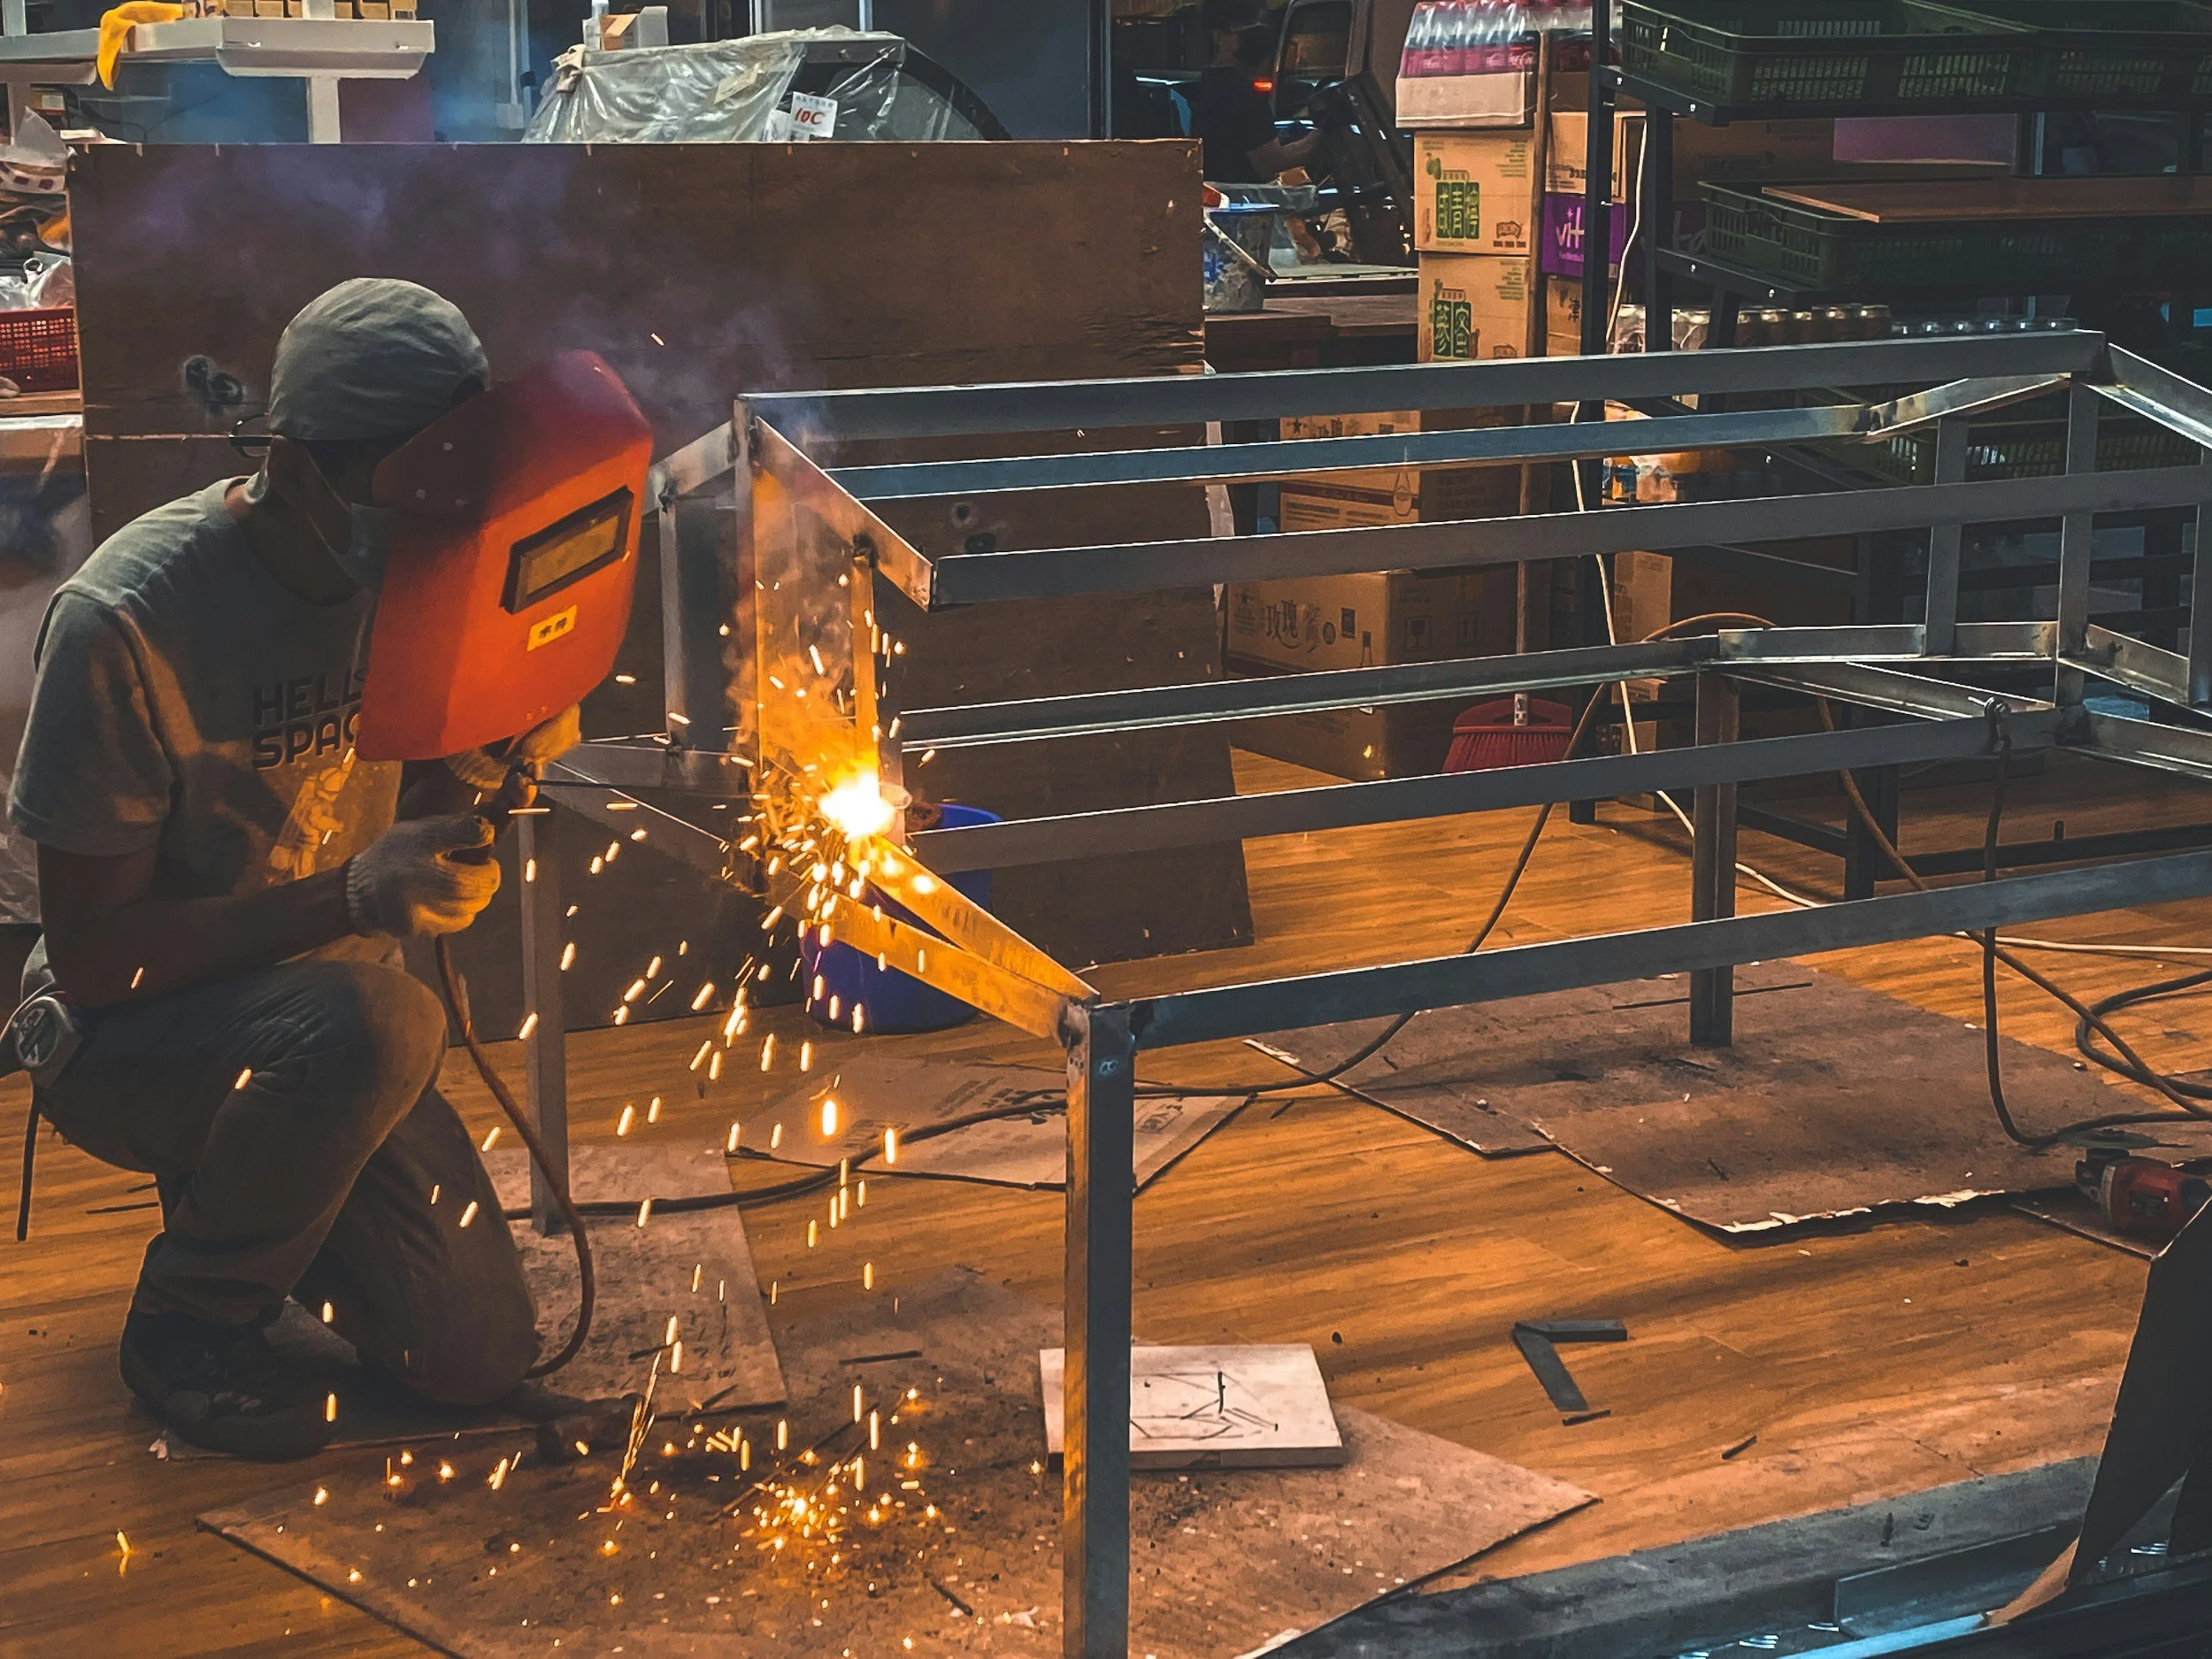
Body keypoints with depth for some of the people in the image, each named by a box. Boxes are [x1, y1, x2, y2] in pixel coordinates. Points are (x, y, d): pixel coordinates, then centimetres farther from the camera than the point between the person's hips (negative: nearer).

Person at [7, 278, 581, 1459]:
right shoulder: (125, 622, -25)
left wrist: (502, 746, -16)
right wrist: (351, 896, -35)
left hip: (324, 1026, 6)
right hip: (120, 1043, -6)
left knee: (481, 1355, -3)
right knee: (372, 1022, -37)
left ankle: (233, 1184, 23)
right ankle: (186, 1320, -10)